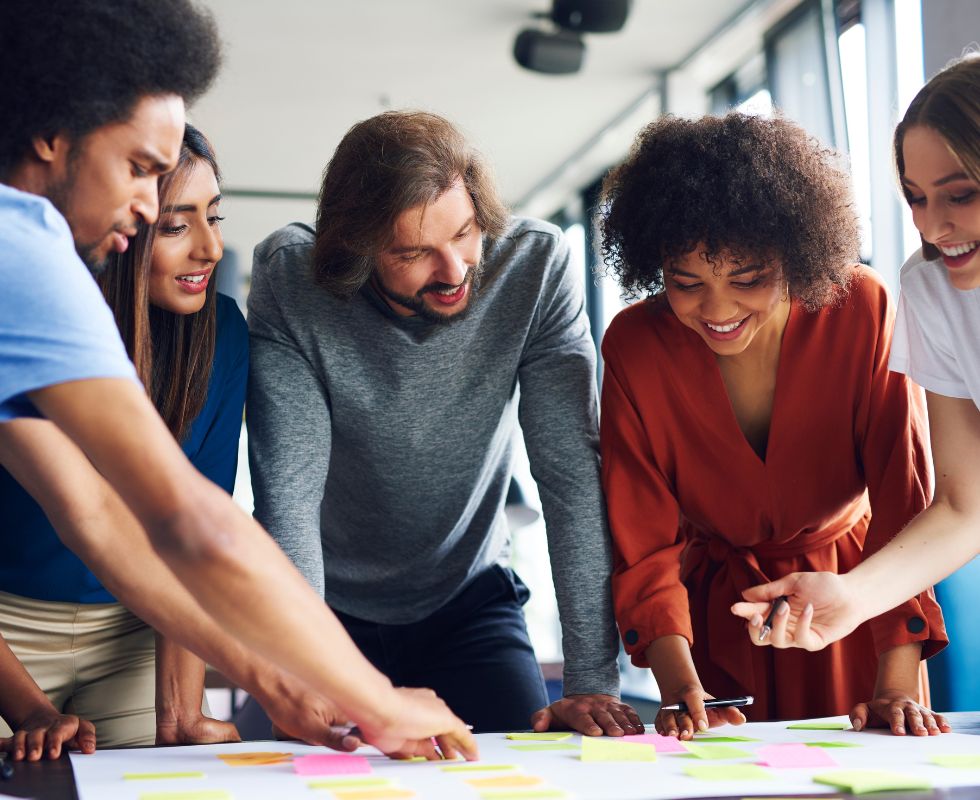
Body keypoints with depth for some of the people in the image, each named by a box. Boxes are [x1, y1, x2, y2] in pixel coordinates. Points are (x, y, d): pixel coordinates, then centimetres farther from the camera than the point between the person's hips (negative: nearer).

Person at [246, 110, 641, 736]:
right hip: (333, 609, -1)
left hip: (468, 599, 1)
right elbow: (288, 491, -26)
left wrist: (593, 680, -27)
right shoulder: (289, 280, -22)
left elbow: (574, 475, -22)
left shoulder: (536, 264, -20)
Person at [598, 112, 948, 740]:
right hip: (718, 613, 0)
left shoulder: (862, 310, -21)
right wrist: (681, 688, -31)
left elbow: (904, 501, -20)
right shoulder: (634, 345, -18)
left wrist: (898, 686, -28)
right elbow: (642, 545, -17)